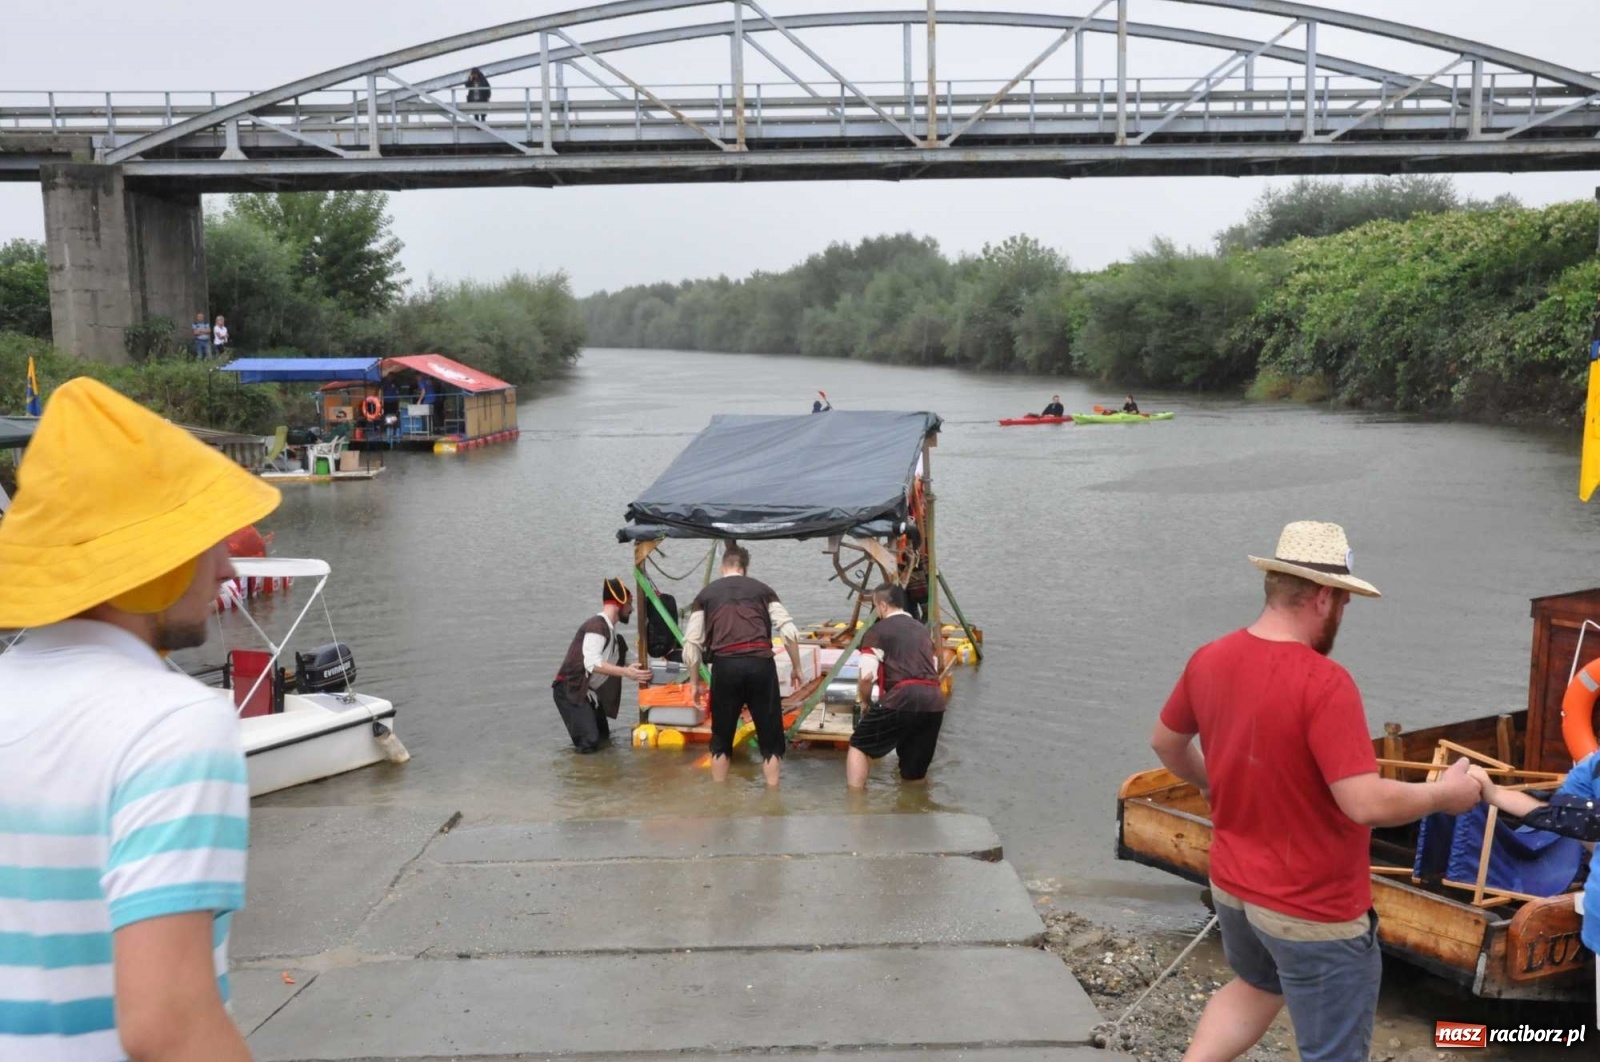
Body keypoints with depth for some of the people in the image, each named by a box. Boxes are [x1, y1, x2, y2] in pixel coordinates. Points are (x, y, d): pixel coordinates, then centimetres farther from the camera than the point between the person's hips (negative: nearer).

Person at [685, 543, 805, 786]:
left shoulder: (706, 594, 16)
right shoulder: (762, 589, 16)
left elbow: (691, 643, 11)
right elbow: (789, 632, 6)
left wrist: (694, 682, 20)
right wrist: (797, 669, 15)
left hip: (725, 666, 0)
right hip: (761, 664, 0)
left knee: (721, 738, 17)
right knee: (770, 738, 12)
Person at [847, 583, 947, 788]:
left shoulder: (878, 631, 4)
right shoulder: (923, 631, 25)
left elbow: (867, 676, -5)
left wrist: (865, 702, 12)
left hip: (901, 699, -6)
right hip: (934, 701, 6)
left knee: (860, 747, 9)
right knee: (915, 769, 21)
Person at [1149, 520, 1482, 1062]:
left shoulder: (1209, 661, -5)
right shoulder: (1324, 683, -27)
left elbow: (1165, 743, 10)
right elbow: (1366, 804, -28)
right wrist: (1443, 795, -11)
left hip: (1232, 887, 7)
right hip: (1314, 911, -7)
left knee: (1257, 989, 34)